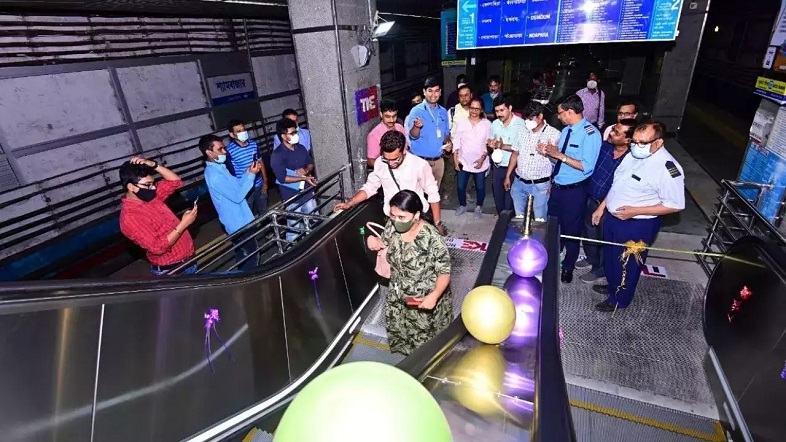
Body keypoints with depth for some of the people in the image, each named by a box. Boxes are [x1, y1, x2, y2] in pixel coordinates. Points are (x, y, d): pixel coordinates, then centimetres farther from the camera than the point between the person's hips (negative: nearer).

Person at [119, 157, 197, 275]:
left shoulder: (150, 196, 0)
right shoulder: (129, 218, -24)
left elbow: (175, 181, 6)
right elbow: (157, 247, -28)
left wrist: (153, 165, -9)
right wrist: (183, 224, -28)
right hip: (170, 269, -8)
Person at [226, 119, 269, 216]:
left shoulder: (253, 144, -1)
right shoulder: (229, 150, -17)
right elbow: (229, 172, -11)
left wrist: (265, 181, 8)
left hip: (259, 185, 5)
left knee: (264, 212, 21)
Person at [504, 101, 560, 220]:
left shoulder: (554, 134, -9)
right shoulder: (522, 131, 5)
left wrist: (548, 152, -27)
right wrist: (507, 176, 12)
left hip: (540, 185, -4)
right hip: (519, 182, 4)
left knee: (540, 220, 5)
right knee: (518, 217, 16)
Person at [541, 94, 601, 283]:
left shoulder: (590, 133, -18)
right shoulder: (566, 130, 6)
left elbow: (586, 167, -24)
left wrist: (560, 155, -24)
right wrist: (551, 152, -6)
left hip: (574, 191, -7)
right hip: (557, 186, 7)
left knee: (571, 229, 11)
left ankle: (568, 266, 33)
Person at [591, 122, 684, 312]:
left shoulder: (668, 168, -24)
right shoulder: (634, 155, 0)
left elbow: (675, 205, -20)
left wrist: (635, 211, -24)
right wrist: (601, 207, 11)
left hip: (637, 226, -7)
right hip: (612, 217, 7)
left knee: (627, 263, 13)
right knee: (610, 257, 24)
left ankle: (619, 299, 35)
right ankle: (612, 286, 49)